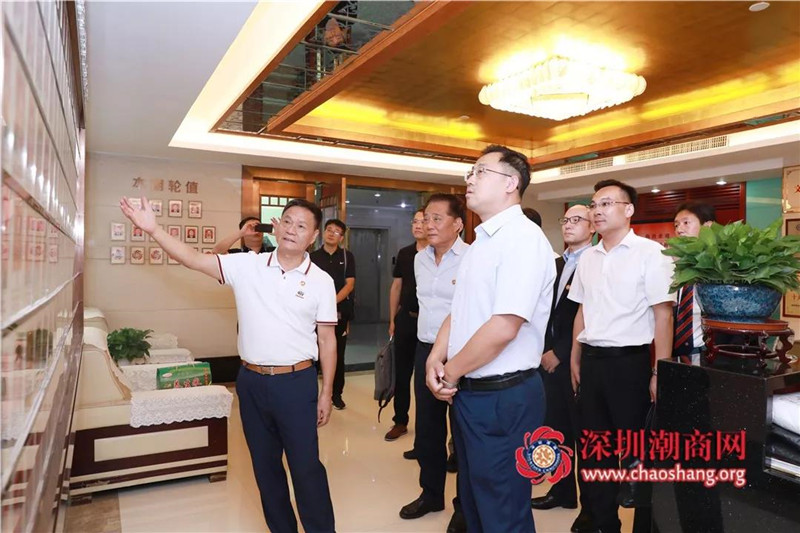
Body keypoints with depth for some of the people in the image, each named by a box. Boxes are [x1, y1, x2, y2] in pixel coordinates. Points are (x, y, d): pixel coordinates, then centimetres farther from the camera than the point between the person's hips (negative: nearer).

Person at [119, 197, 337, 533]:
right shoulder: (247, 266, -1)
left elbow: (327, 340, -1)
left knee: (306, 466, 4)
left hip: (297, 383, -3)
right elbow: (194, 260, -5)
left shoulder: (321, 281, -4)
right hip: (251, 382, 3)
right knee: (264, 465, 17)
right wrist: (153, 229, -18)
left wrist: (326, 393, 0)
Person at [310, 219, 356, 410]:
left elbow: (349, 284, -2)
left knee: (338, 354, 7)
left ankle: (337, 394, 17)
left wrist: (333, 302, -15)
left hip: (340, 311, 0)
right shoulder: (313, 256, 5)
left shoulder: (347, 256, 5)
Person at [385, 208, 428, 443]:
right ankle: (400, 421, 26)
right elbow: (396, 286, 11)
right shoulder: (404, 253, 7)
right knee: (402, 373, 12)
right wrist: (392, 319, 9)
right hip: (405, 318, 5)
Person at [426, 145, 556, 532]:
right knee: (473, 502, 24)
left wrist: (451, 371, -13)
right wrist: (436, 357, -2)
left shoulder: (523, 238, -18)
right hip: (466, 392, 9)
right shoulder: (481, 242, 12)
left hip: (502, 397, -9)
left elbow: (503, 328, -26)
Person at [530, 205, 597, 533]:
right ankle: (563, 490, 31)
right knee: (556, 428, 15)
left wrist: (560, 353, -14)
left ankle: (591, 504, 19)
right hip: (551, 357, 7)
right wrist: (545, 349, 5)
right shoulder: (557, 264, 15)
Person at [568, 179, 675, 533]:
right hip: (591, 361, 6)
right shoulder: (587, 258, 9)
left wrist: (660, 372, -13)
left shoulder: (650, 253, -8)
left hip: (629, 362, -6)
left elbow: (663, 315, -10)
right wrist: (576, 360, 14)